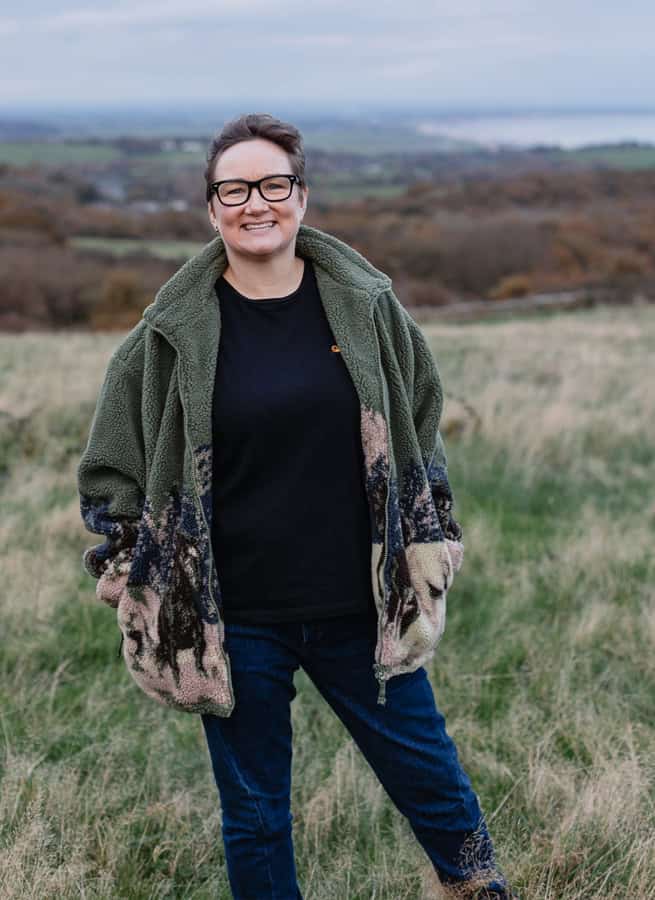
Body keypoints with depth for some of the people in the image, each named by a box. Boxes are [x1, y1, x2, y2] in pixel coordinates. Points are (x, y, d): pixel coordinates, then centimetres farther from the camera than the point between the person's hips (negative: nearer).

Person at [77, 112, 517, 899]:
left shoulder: (366, 306, -2)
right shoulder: (174, 333, -6)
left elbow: (420, 428, 11)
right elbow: (110, 471, 5)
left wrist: (431, 551, 10)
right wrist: (131, 578, 0)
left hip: (362, 610, 1)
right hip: (234, 623, -1)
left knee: (429, 776, 15)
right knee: (254, 815, 13)